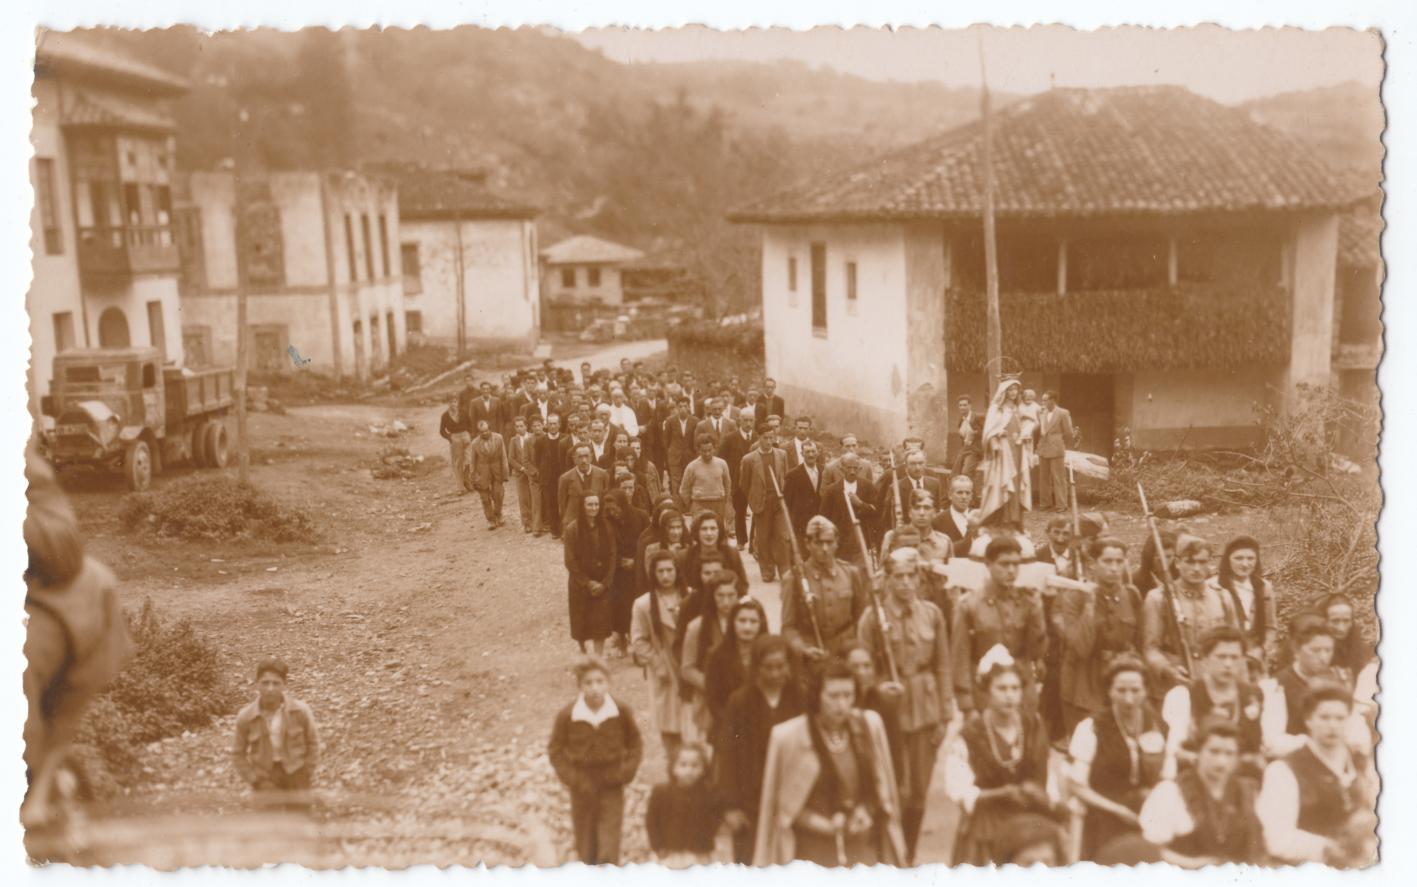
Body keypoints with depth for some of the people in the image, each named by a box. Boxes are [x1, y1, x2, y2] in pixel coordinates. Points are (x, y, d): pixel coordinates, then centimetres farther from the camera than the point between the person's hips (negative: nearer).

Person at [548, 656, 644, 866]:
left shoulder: (622, 712, -11)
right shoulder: (566, 715, -13)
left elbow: (635, 744, 2)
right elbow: (555, 750, -3)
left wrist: (626, 772, -9)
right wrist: (572, 779, -11)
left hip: (611, 787, -1)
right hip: (583, 788, 1)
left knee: (609, 846, -2)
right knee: (586, 843, 15)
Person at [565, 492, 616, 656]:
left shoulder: (606, 527, -2)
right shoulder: (572, 529, -10)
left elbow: (612, 557, 0)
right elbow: (570, 562, -9)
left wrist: (604, 583, -8)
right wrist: (588, 583, -11)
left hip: (602, 584, 2)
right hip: (580, 584, -1)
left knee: (600, 623, -4)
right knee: (582, 623, 8)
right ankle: (583, 654, 28)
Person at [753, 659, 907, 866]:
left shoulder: (870, 725, 0)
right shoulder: (788, 736, -11)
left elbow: (883, 785, 13)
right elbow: (785, 805, -1)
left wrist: (868, 811, -5)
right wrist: (823, 824, -13)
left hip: (864, 851, 3)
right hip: (815, 852, -3)